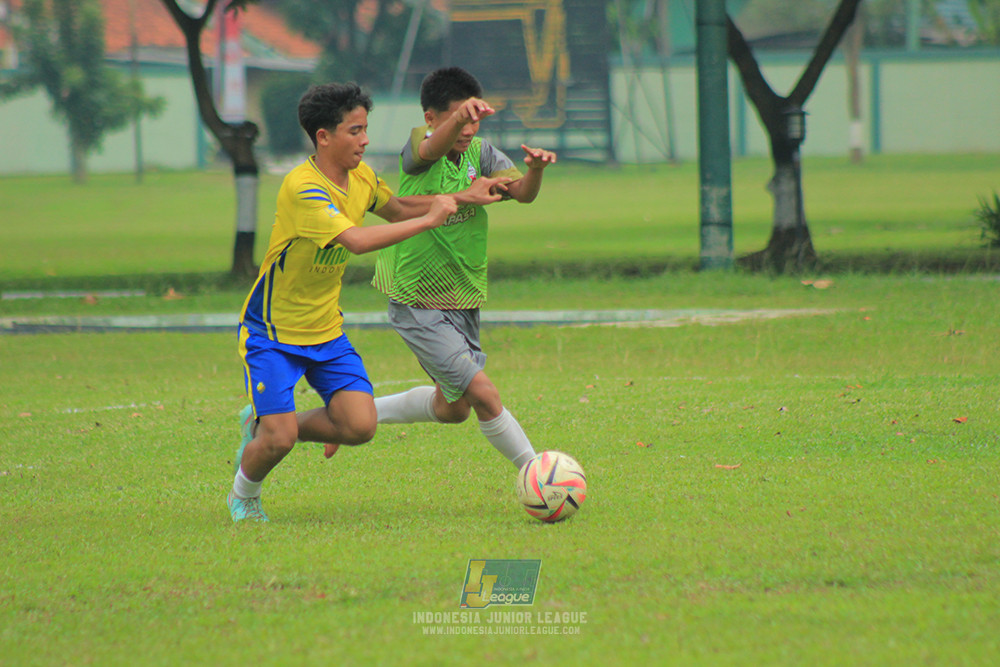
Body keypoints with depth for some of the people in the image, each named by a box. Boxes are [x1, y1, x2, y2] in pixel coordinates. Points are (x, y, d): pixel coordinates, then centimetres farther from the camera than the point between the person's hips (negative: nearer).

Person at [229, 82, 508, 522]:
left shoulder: (359, 176, 0)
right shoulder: (303, 188, -28)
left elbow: (395, 208, 20)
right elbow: (357, 240, -39)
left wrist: (461, 198, 8)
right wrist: (429, 220, -33)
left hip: (326, 330, 7)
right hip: (272, 332, -7)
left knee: (360, 427, -9)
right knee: (280, 439, -15)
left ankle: (261, 425, 17)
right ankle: (243, 494, 20)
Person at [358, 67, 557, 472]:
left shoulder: (480, 152, -2)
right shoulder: (419, 148, -16)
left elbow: (522, 192, -17)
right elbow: (432, 148, -41)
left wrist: (535, 170, -40)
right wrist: (459, 116, -62)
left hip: (463, 299, 7)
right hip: (418, 302, -7)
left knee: (453, 408, 19)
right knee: (483, 394, -14)